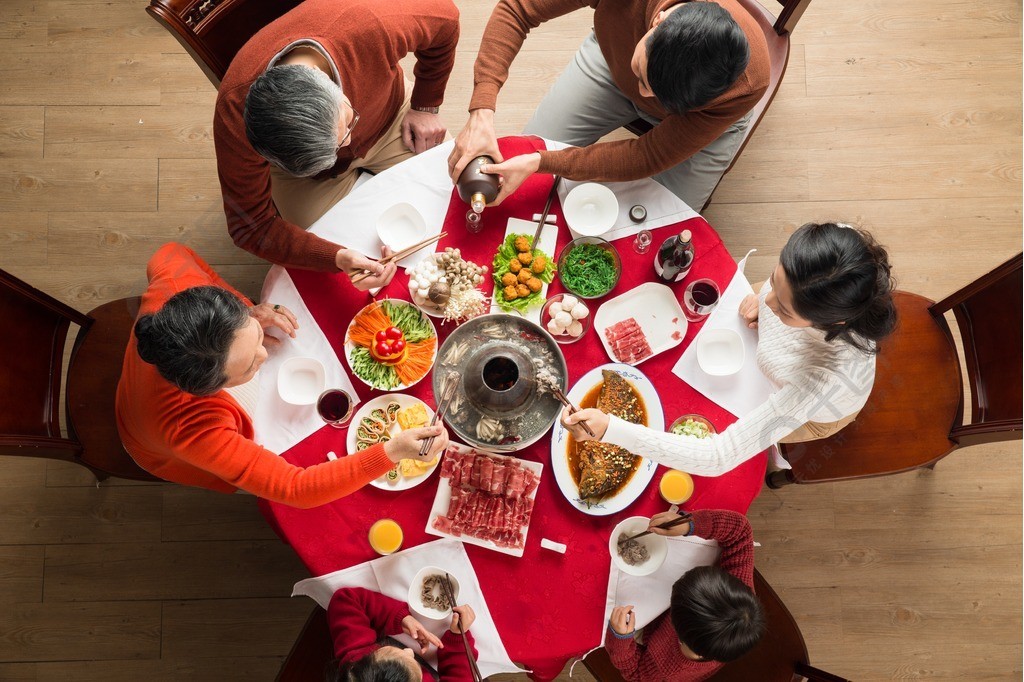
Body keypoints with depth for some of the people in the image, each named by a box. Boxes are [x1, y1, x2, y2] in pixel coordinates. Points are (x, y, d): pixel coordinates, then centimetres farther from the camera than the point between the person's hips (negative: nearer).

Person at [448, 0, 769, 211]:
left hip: (703, 111, -1)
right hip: (612, 59, 2)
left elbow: (648, 158, -34)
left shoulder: (746, 84, -41)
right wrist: (482, 112, -43)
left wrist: (540, 163, -42)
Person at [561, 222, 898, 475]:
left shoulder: (829, 377, -53)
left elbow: (718, 458, -50)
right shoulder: (840, 242, -40)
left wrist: (609, 428, -54)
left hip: (812, 413, -4)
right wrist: (764, 294, -21)